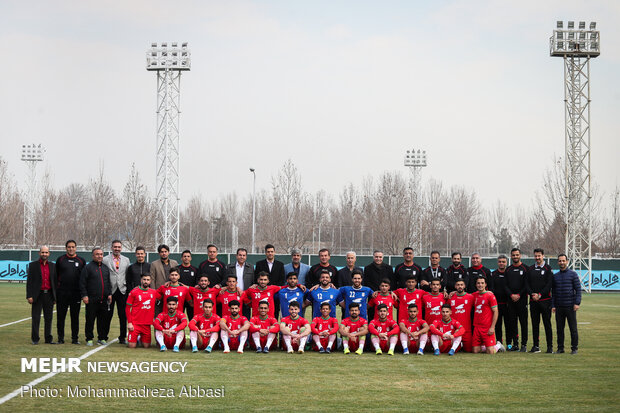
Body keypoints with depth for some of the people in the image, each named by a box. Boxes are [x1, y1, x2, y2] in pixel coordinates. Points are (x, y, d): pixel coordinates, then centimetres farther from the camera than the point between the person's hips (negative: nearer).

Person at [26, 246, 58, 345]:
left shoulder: (52, 266, 11)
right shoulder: (33, 265, 2)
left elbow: (55, 281, 13)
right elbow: (29, 281, -1)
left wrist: (56, 296, 9)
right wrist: (29, 296, -9)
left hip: (49, 295, 3)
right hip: (38, 295, -3)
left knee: (49, 318, 6)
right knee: (36, 318, -1)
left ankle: (48, 338, 12)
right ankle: (35, 339, 6)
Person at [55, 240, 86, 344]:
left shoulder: (81, 261, 7)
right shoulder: (60, 260, 6)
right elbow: (55, 276, 8)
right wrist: (55, 290, 1)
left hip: (76, 293, 0)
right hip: (62, 293, 0)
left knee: (75, 316, 4)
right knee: (60, 316, 2)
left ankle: (75, 338, 11)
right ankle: (60, 337, 10)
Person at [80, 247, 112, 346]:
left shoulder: (105, 268, 18)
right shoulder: (88, 267, 1)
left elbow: (109, 283, 22)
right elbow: (82, 283, -3)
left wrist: (109, 294, 11)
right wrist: (84, 295, -10)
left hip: (104, 300, 5)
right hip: (92, 300, -5)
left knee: (104, 320, 5)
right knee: (90, 320, -1)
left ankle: (102, 338, 14)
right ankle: (89, 339, 7)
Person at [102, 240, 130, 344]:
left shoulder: (126, 260, 11)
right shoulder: (105, 259, 1)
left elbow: (128, 276, 13)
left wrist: (128, 289, 5)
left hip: (122, 291, 2)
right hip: (110, 291, -2)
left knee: (123, 316, 2)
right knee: (108, 315, 2)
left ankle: (122, 337, 10)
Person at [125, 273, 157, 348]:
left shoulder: (154, 292, 6)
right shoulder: (134, 292, -3)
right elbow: (127, 308, -1)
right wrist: (129, 322, -8)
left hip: (147, 324, 3)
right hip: (135, 323, -3)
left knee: (146, 346, 1)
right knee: (132, 346, -8)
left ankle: (141, 338, 33)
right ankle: (134, 338, 26)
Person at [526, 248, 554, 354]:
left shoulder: (548, 269, 2)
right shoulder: (530, 269, 13)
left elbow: (549, 284, -6)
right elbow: (527, 284, 8)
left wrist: (540, 294, -13)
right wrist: (532, 294, -8)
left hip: (545, 300, -3)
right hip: (533, 301, 4)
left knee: (547, 324, -2)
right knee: (535, 324, 5)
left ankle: (550, 346, 1)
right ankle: (536, 346, 11)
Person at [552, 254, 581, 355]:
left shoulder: (573, 274, 1)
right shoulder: (555, 276, 12)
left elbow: (578, 289, -2)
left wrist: (577, 303, -11)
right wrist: (553, 305, 7)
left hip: (570, 306, -4)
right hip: (559, 307, 4)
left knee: (573, 328, -2)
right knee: (559, 328, 5)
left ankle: (574, 348, 5)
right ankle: (560, 348, 13)